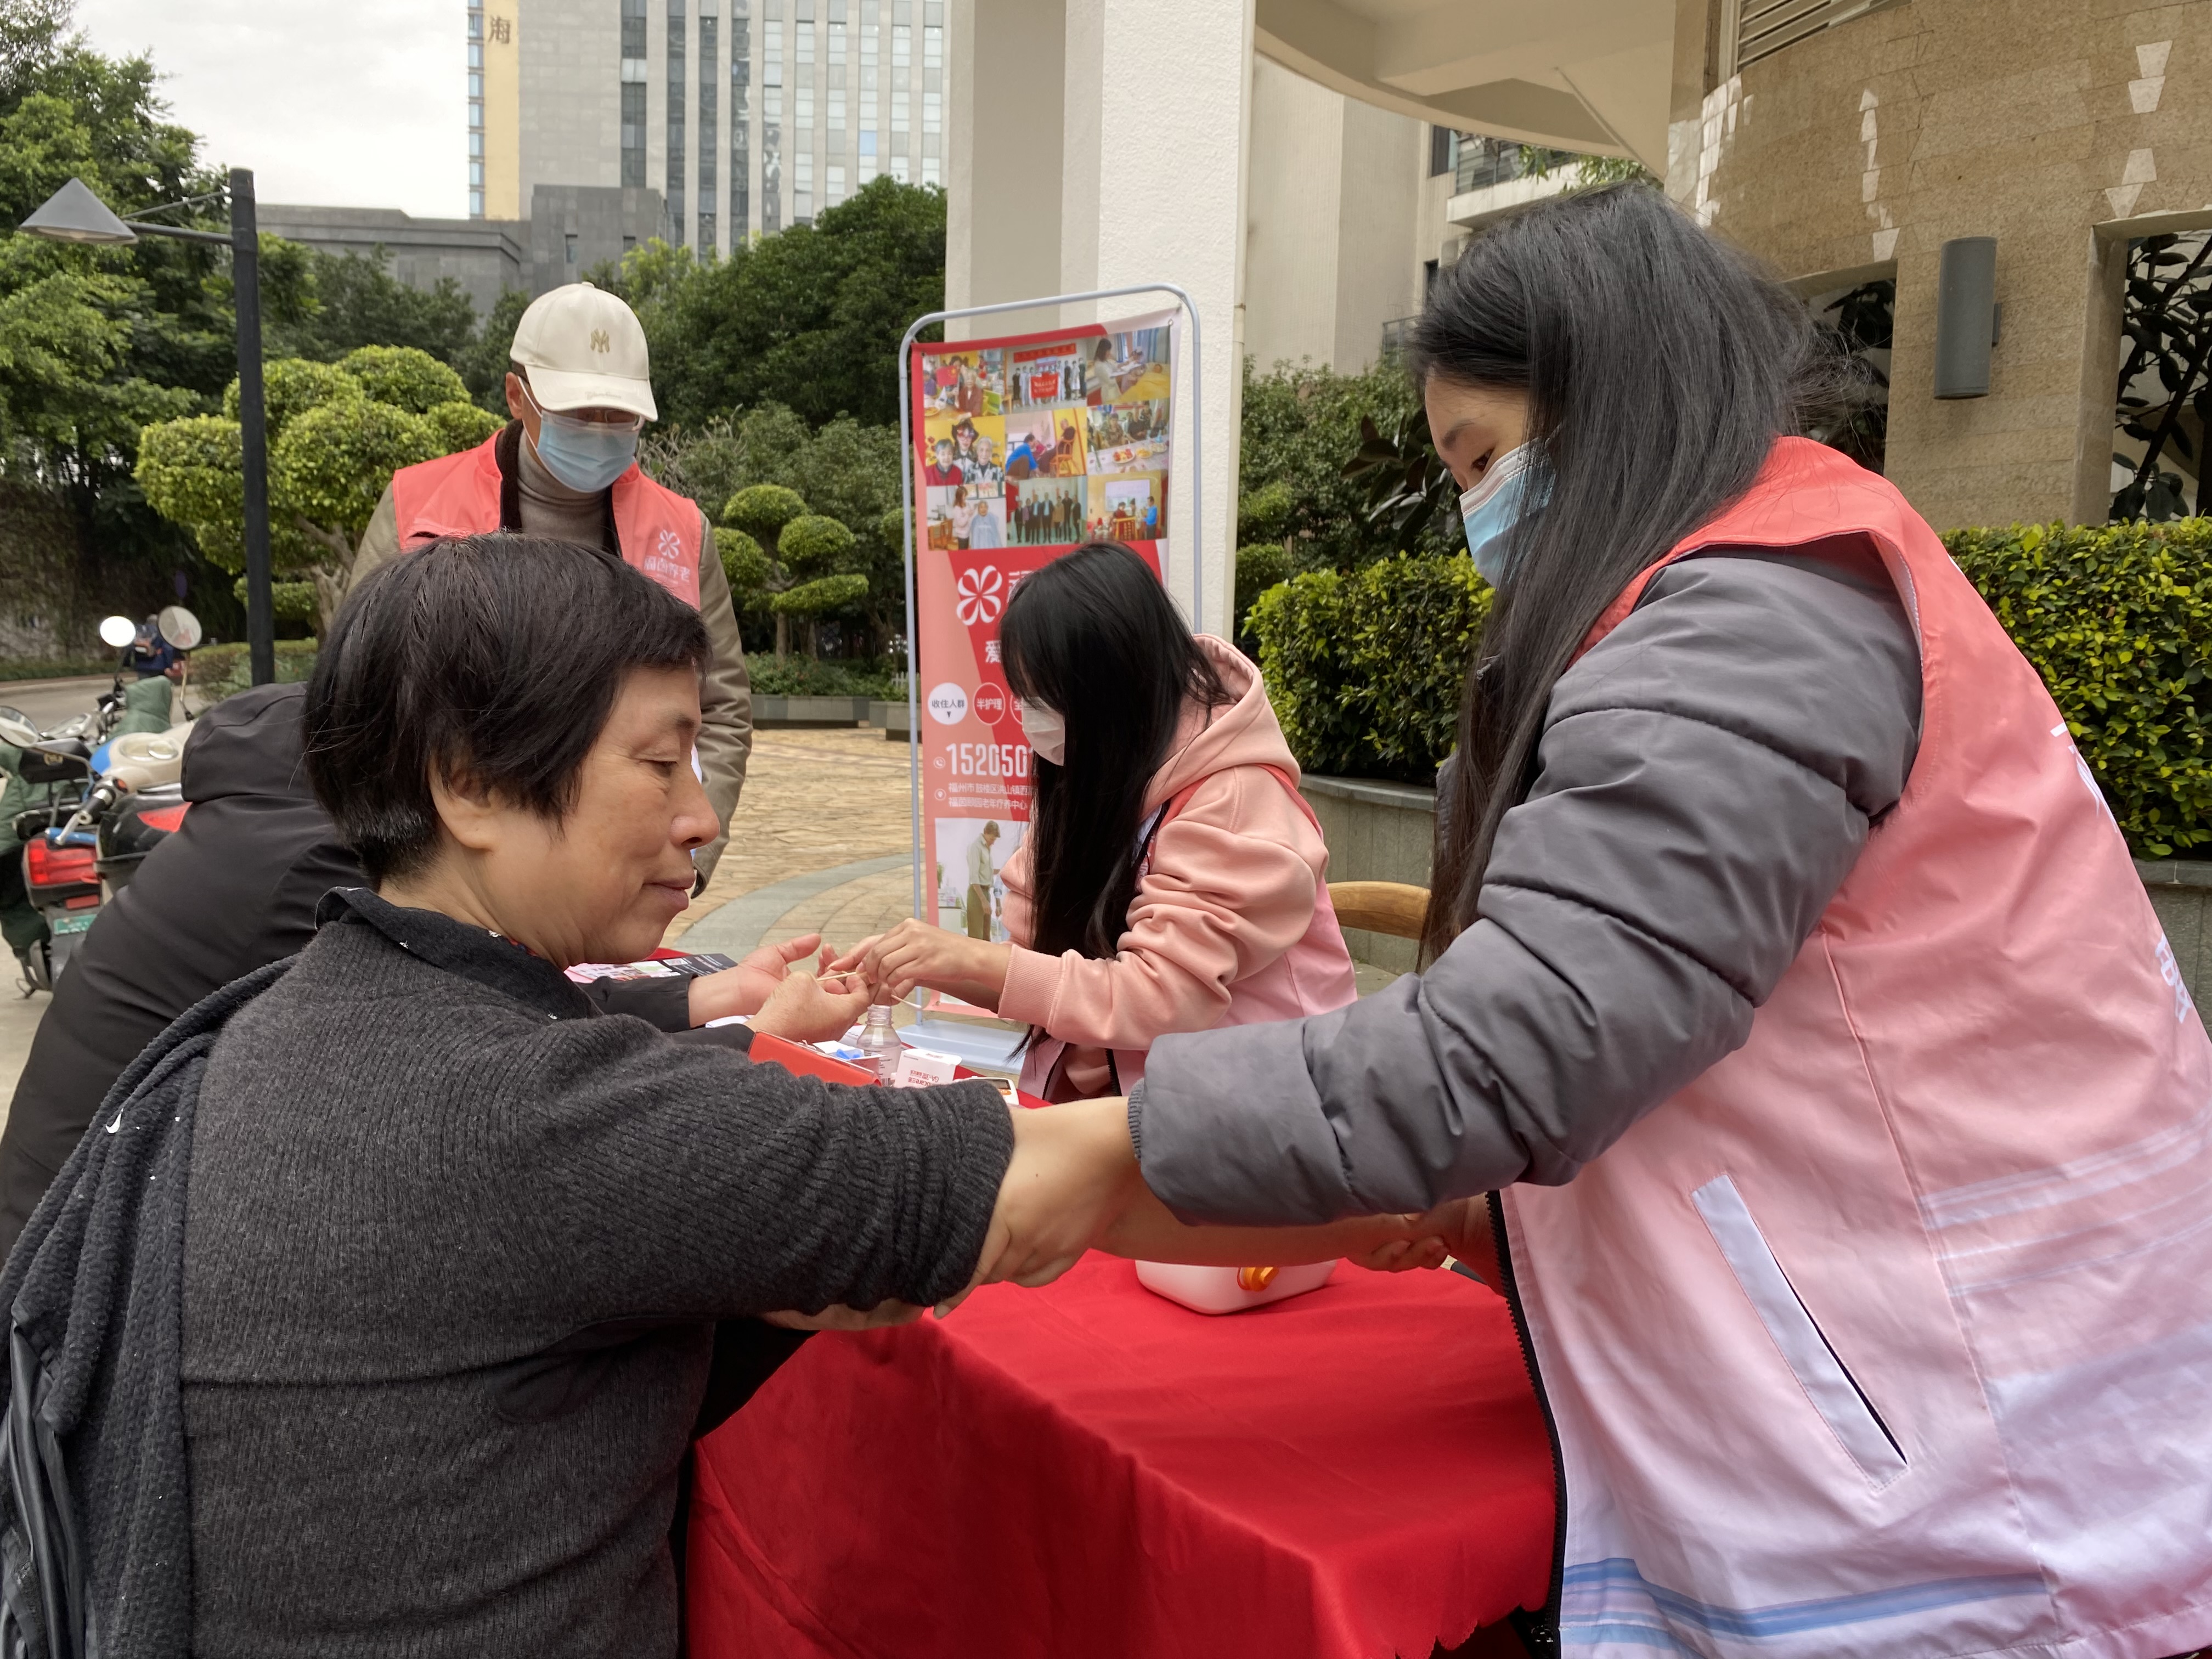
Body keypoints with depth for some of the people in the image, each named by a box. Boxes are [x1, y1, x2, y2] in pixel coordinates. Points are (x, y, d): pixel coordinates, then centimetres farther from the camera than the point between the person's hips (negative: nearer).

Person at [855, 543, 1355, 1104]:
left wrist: (974, 959, -23)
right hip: (1102, 1099, 6)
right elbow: (1042, 955, 7)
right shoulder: (1090, 785, 5)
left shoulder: (1236, 801, -18)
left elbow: (1166, 999, -23)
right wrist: (928, 964, -11)